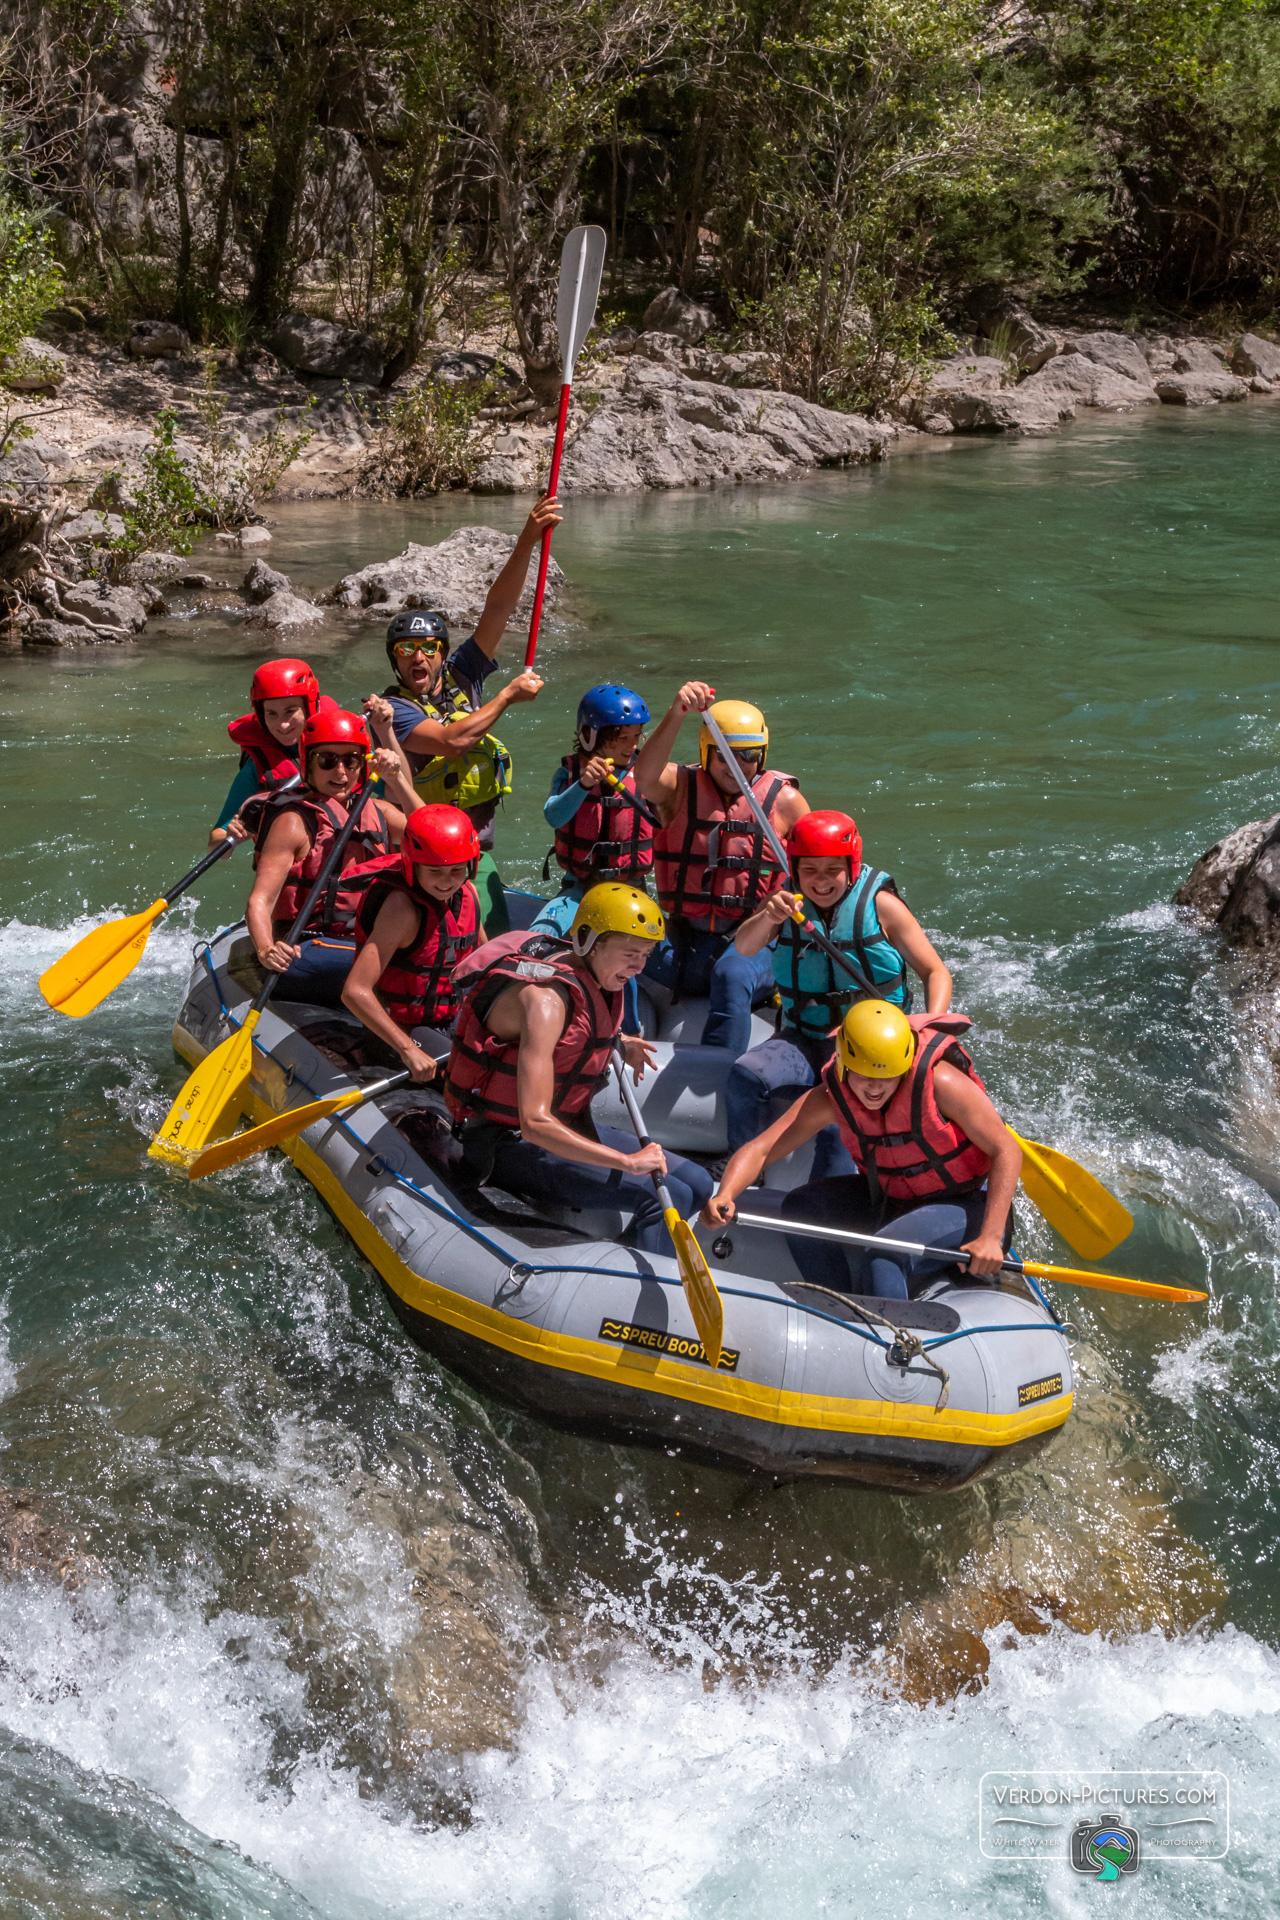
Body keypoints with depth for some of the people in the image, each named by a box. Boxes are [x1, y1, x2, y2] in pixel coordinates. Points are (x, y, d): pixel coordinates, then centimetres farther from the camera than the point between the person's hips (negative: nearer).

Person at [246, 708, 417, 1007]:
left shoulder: (374, 811, 14)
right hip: (305, 951, -8)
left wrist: (396, 779, -10)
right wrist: (266, 951, -36)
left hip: (361, 943, 8)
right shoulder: (295, 822, -7)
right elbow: (260, 901, -16)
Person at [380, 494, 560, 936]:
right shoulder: (393, 710, -10)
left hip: (477, 853, 5)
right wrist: (509, 695, -14)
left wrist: (527, 543, -11)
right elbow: (452, 740, -25)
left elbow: (497, 609, -2)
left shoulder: (461, 677, 6)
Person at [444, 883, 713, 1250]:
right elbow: (535, 1122, -34)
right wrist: (627, 1162, -33)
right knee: (667, 1199, -24)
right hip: (510, 1147, -10)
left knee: (697, 1185, 4)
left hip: (569, 1124, 10)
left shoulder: (593, 976, 2)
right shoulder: (546, 998, -26)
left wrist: (615, 1042, 18)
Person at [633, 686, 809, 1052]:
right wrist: (675, 714, -36)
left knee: (732, 975, -35)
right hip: (683, 940, 2)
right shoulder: (681, 788, 3)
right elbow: (645, 777, -22)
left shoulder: (784, 800, 3)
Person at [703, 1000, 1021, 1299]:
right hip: (892, 1199, 6)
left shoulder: (940, 1083, -27)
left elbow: (1006, 1152, -21)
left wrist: (991, 1238, -30)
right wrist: (725, 1196, -38)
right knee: (800, 1207, -15)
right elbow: (759, 1151, -16)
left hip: (965, 1206, -6)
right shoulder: (830, 1098, -14)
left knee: (882, 1255, -32)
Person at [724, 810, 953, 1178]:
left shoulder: (879, 904, -5)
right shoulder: (787, 901, 2)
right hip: (803, 1040, 3)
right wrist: (767, 917, -37)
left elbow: (936, 973, -3)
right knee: (745, 1077, -25)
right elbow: (744, 947, -15)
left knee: (837, 1124, -30)